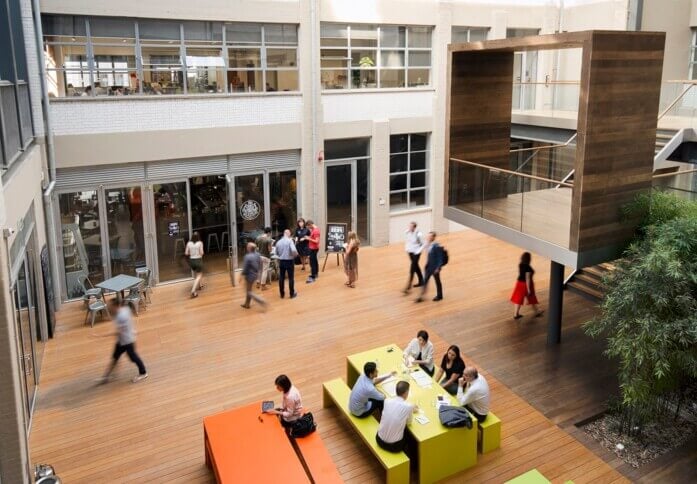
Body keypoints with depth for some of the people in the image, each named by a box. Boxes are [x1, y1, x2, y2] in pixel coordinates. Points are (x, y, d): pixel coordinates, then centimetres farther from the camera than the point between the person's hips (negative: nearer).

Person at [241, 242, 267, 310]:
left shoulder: (247, 257, -27)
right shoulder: (258, 255, -3)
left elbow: (245, 268, -20)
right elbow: (260, 265, 7)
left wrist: (242, 275, -6)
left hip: (249, 276, -8)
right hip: (256, 275, 8)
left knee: (249, 292, 6)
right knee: (249, 290, 21)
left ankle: (262, 301, -6)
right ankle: (247, 304, 32)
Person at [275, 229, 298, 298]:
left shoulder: (278, 242, 4)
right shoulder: (290, 240, -12)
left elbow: (276, 253, 12)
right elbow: (294, 250, -25)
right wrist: (295, 255, -5)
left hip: (281, 261, 4)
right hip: (289, 261, -4)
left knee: (281, 277, 12)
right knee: (291, 278, 6)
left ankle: (282, 294, 18)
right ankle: (292, 294, 13)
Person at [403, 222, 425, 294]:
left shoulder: (419, 234, -22)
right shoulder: (407, 232, -6)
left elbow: (423, 244, -12)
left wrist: (418, 251, -16)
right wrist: (406, 248, 4)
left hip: (416, 252, -6)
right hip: (410, 252, 7)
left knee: (412, 269, -8)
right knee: (416, 266, 20)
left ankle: (408, 287, -6)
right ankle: (421, 281, 39)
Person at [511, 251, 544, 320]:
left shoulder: (520, 265, -2)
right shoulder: (528, 268, -27)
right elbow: (528, 279, -25)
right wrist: (528, 289, -19)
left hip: (520, 282, 7)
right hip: (526, 284, -7)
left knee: (519, 298, 11)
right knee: (531, 298, 13)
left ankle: (516, 314, 15)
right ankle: (537, 312, 34)